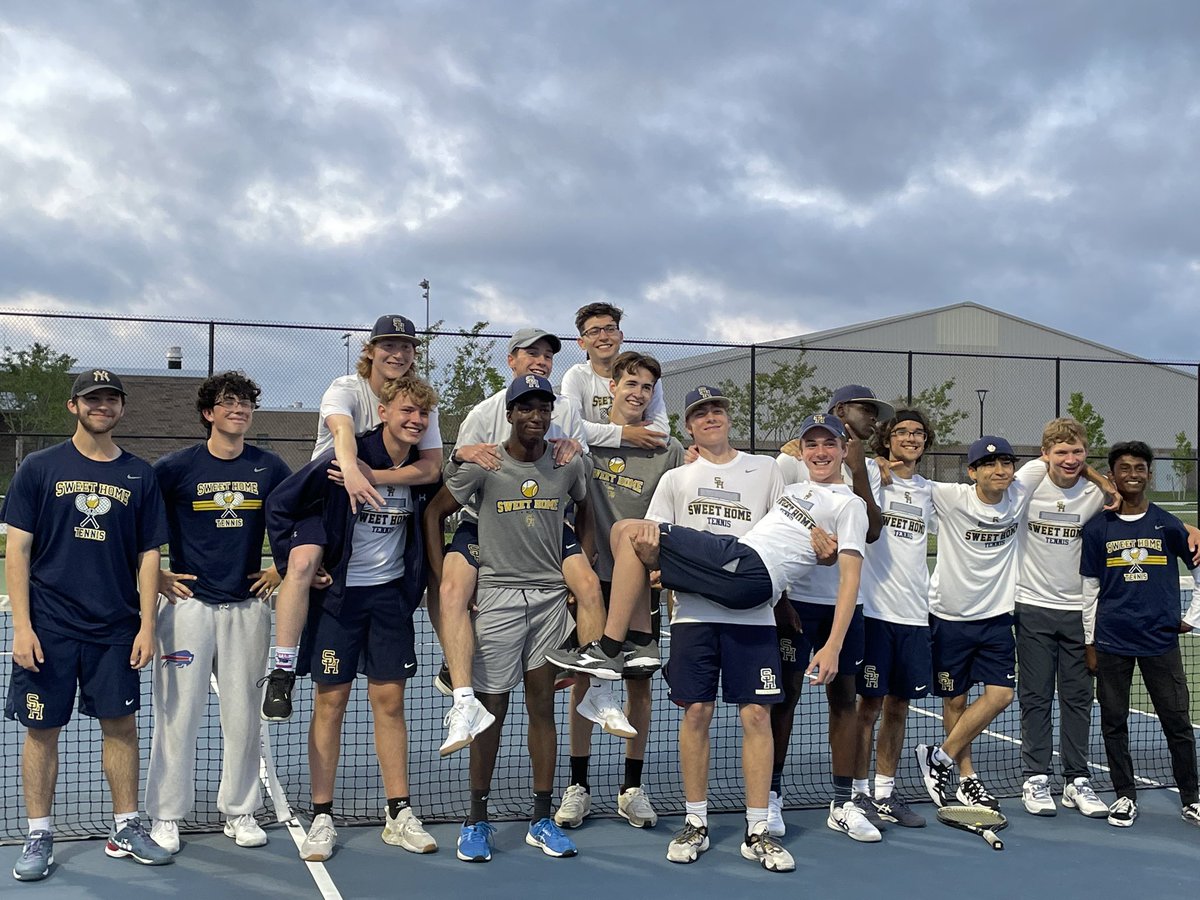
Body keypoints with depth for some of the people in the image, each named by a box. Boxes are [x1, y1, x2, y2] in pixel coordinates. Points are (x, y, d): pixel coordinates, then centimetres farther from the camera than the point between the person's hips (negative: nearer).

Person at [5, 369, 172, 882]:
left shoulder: (139, 475, 6)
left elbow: (148, 554, 7)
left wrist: (147, 626, 0)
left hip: (116, 628, 2)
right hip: (49, 628, -1)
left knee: (120, 725, 6)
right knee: (42, 730, 4)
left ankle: (126, 829, 19)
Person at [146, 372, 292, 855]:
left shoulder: (270, 468, 4)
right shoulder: (176, 467, -3)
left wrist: (281, 570, 11)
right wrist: (155, 576, 0)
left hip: (248, 605, 2)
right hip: (187, 602, -2)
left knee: (243, 715, 7)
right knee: (178, 712, 0)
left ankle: (240, 811, 20)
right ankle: (166, 816, 12)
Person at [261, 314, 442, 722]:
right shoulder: (346, 388, -12)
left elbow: (432, 467, -14)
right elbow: (342, 429, -35)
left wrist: (371, 476, -30)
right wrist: (351, 470, -58)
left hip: (389, 504, 5)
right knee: (303, 561, -29)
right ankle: (283, 671, -25)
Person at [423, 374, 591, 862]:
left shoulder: (569, 465, 4)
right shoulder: (483, 465, -4)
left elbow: (586, 513, 19)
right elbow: (434, 514, 3)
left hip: (551, 596, 3)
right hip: (497, 596, -3)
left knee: (543, 707, 7)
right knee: (491, 710, 1)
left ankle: (542, 820, 14)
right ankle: (477, 820, 12)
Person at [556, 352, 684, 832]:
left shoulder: (668, 450, 0)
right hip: (592, 577, 0)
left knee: (639, 683, 6)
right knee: (585, 679, 6)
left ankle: (632, 788, 19)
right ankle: (578, 785, 17)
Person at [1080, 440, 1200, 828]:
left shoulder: (1168, 526, 2)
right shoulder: (1097, 528, 3)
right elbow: (1090, 589, 5)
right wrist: (1089, 643, 3)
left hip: (1161, 640, 0)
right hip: (1112, 643, 1)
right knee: (1113, 723, 6)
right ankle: (1125, 796, 18)